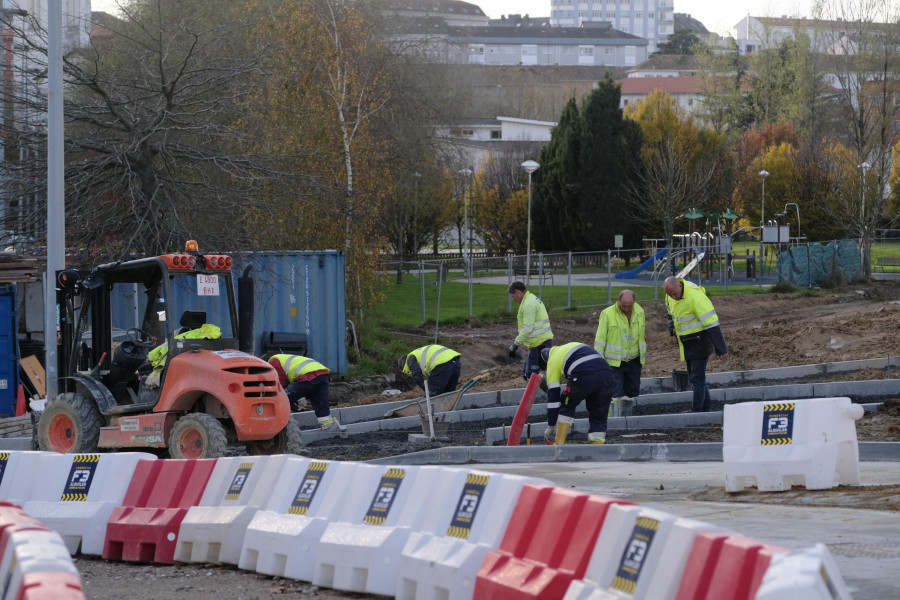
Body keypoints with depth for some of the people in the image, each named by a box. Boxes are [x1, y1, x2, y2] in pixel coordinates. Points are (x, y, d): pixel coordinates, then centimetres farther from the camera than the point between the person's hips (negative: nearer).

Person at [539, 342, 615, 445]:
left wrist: (551, 426, 18)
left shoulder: (552, 362, 17)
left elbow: (553, 395, 14)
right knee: (599, 417, 15)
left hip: (585, 378, -5)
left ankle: (559, 444, 15)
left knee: (567, 406, 20)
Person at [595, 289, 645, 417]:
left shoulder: (639, 312, 3)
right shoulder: (608, 314, -12)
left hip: (633, 362, 5)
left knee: (631, 394, 10)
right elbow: (600, 339, -9)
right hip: (613, 362, -5)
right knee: (614, 395, -11)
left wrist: (642, 357, 19)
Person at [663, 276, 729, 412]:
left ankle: (697, 411, -7)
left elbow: (712, 323, -27)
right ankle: (705, 406, 25)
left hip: (700, 340, -8)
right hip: (686, 342, 8)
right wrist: (672, 327, 8)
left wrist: (721, 349, -27)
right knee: (693, 376, 15)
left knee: (697, 378, -9)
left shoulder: (695, 297, -27)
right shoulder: (671, 293, -3)